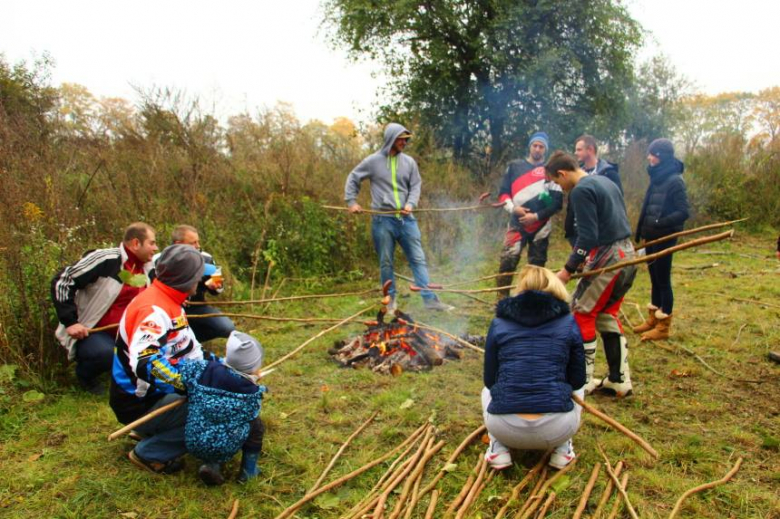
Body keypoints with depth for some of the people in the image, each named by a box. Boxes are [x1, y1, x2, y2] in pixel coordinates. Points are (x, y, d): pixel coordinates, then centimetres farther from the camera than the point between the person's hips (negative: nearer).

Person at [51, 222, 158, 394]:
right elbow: (62, 282, -21)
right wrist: (70, 321, -23)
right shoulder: (106, 259, -21)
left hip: (122, 332, 7)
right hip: (88, 331, -7)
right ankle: (85, 374, 2)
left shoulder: (147, 268, 3)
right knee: (106, 354, -35)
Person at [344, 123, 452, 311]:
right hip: (383, 220, -2)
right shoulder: (373, 161, -1)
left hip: (406, 219, 2)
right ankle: (390, 298, 20)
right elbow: (353, 179, 10)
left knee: (418, 259, 1)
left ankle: (430, 299, 4)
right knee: (386, 262, 6)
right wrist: (351, 201, 3)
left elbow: (416, 186, 7)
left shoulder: (409, 162, 5)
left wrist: (411, 204, -11)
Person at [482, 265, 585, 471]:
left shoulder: (499, 323, 8)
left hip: (505, 429, 0)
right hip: (555, 430, 0)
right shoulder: (568, 322, 6)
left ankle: (498, 449, 16)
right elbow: (578, 380, 12)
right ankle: (562, 449, 19)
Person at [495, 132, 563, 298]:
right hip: (517, 223, 0)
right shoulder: (515, 166, 8)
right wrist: (513, 208, -9)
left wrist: (537, 216, -11)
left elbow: (557, 202, -1)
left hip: (541, 225, 0)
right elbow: (503, 192, 9)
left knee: (537, 265, 7)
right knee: (508, 259, -15)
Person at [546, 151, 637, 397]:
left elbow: (588, 236, -19)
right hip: (627, 255, 9)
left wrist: (568, 269, -13)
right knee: (607, 315, 17)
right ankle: (619, 380, 21)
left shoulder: (581, 191, -13)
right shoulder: (605, 181, 16)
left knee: (582, 315, 2)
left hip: (608, 260, -9)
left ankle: (583, 380, 10)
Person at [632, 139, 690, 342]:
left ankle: (664, 326, 10)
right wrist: (641, 231, 14)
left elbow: (683, 212, -18)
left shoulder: (674, 180, -14)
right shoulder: (657, 178, 11)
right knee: (654, 279, 16)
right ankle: (653, 319, 28)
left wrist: (660, 223, -27)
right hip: (652, 237, 8)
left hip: (664, 238, -8)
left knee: (663, 280, 0)